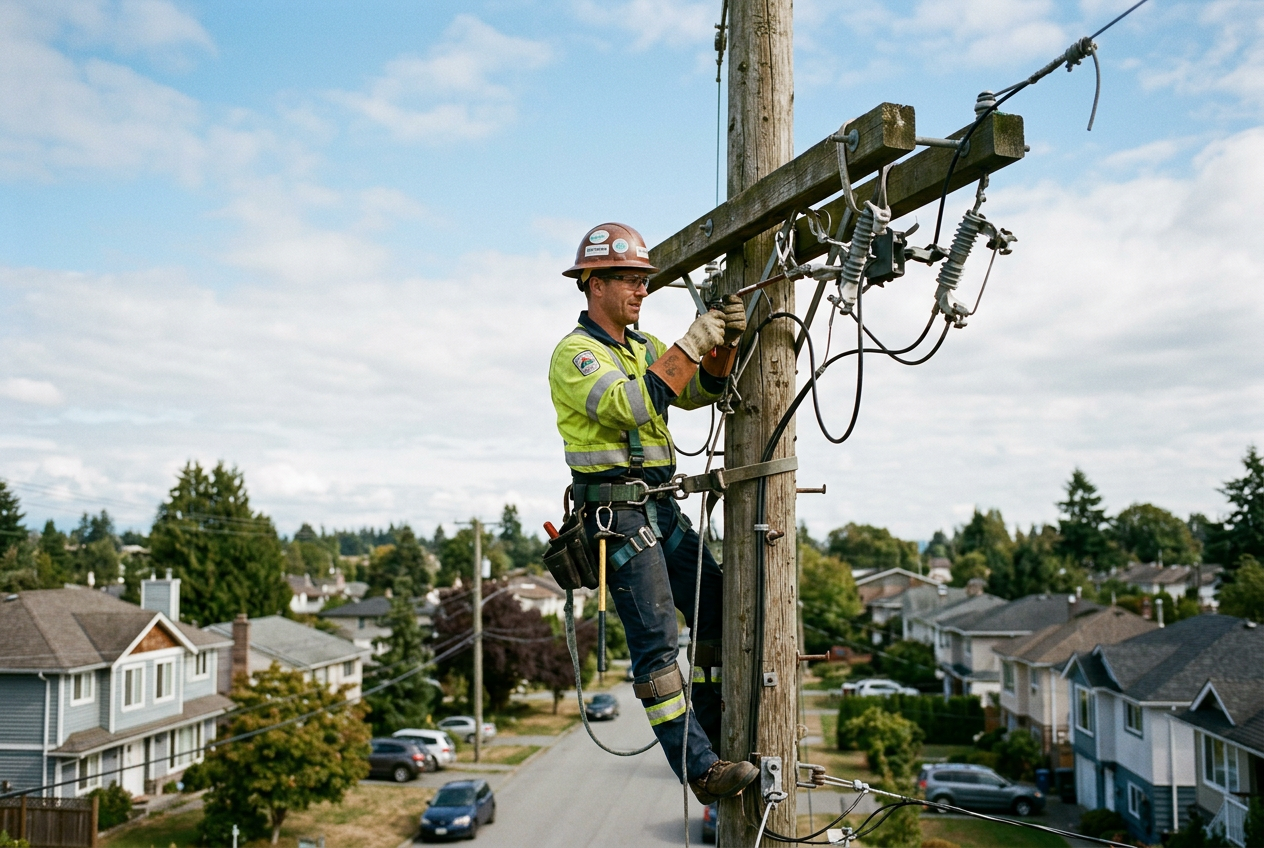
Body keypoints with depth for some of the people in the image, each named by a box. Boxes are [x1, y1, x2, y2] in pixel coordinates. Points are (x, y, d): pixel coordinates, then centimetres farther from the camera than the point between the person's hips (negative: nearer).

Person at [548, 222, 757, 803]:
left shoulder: (645, 347, 19)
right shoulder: (575, 353, -8)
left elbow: (701, 392, 11)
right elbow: (628, 405, -24)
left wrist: (726, 342, -6)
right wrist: (690, 345, -22)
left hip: (661, 509, 9)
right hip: (616, 514, -9)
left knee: (718, 608, 8)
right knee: (656, 641, -10)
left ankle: (715, 736, 20)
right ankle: (699, 767, -9)